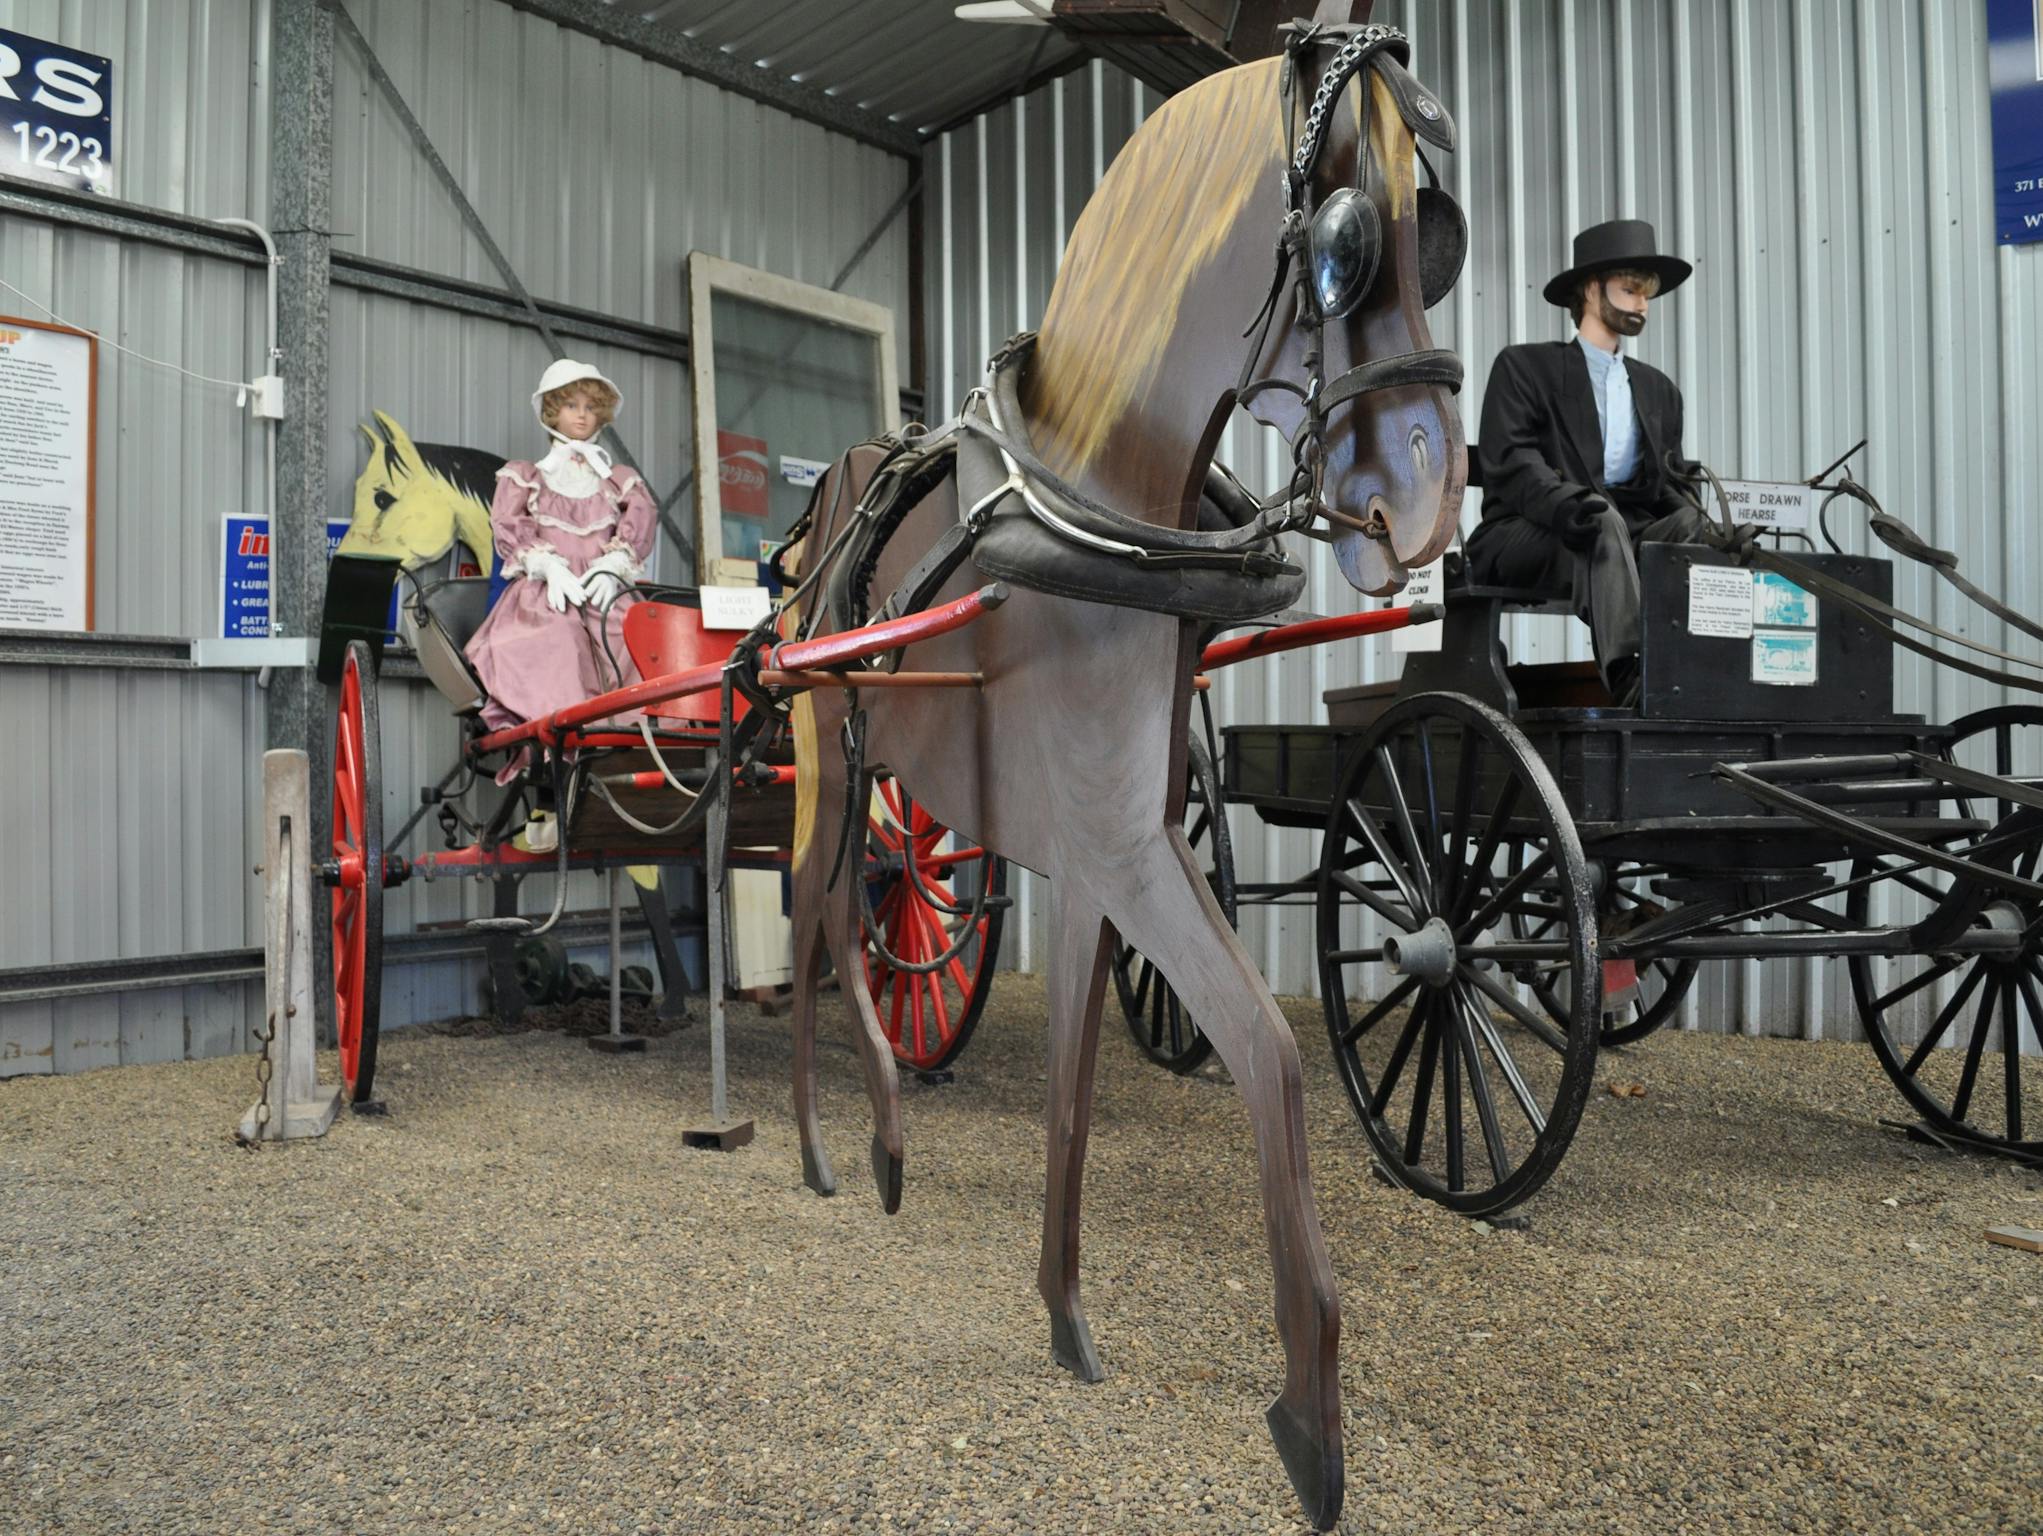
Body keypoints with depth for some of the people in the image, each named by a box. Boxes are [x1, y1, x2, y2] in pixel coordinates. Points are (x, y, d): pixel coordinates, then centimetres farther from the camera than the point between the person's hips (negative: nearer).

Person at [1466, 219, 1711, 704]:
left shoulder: (1660, 390, 26)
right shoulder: (1523, 366, 9)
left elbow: (1668, 484, 20)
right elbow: (1509, 461, -8)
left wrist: (1694, 514, -6)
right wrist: (1566, 501, -29)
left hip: (1629, 534, 5)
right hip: (1524, 536, -5)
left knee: (1694, 528, -26)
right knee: (1603, 523, -37)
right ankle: (1627, 673, -53)